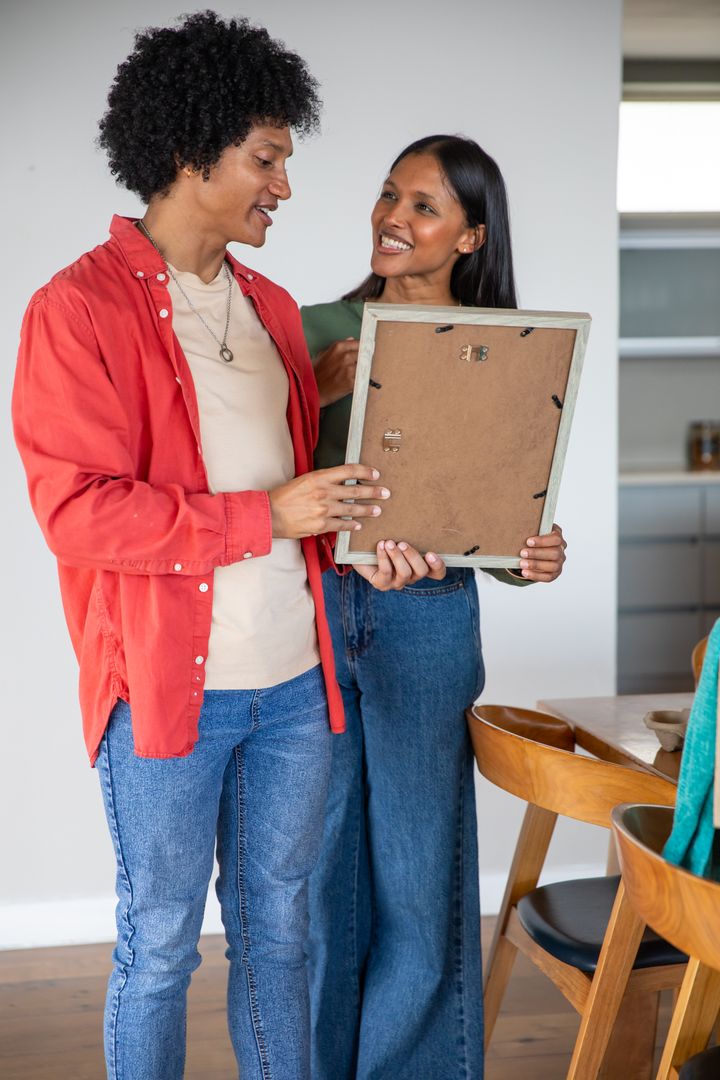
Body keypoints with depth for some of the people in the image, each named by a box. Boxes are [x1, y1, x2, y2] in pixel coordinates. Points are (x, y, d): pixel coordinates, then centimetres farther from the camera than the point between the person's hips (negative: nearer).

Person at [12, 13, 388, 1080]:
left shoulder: (271, 306, 13)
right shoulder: (79, 309, -9)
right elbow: (77, 510, -17)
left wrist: (351, 531, 2)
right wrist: (267, 517, -20)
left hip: (292, 677, 6)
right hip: (167, 687, -6)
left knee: (278, 929, 16)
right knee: (159, 946, 7)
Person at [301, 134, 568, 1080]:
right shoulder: (319, 329, 3)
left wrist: (538, 560, -19)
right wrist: (317, 391, -16)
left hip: (427, 622, -1)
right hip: (313, 611, 2)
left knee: (418, 868, 6)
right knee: (319, 861, 11)